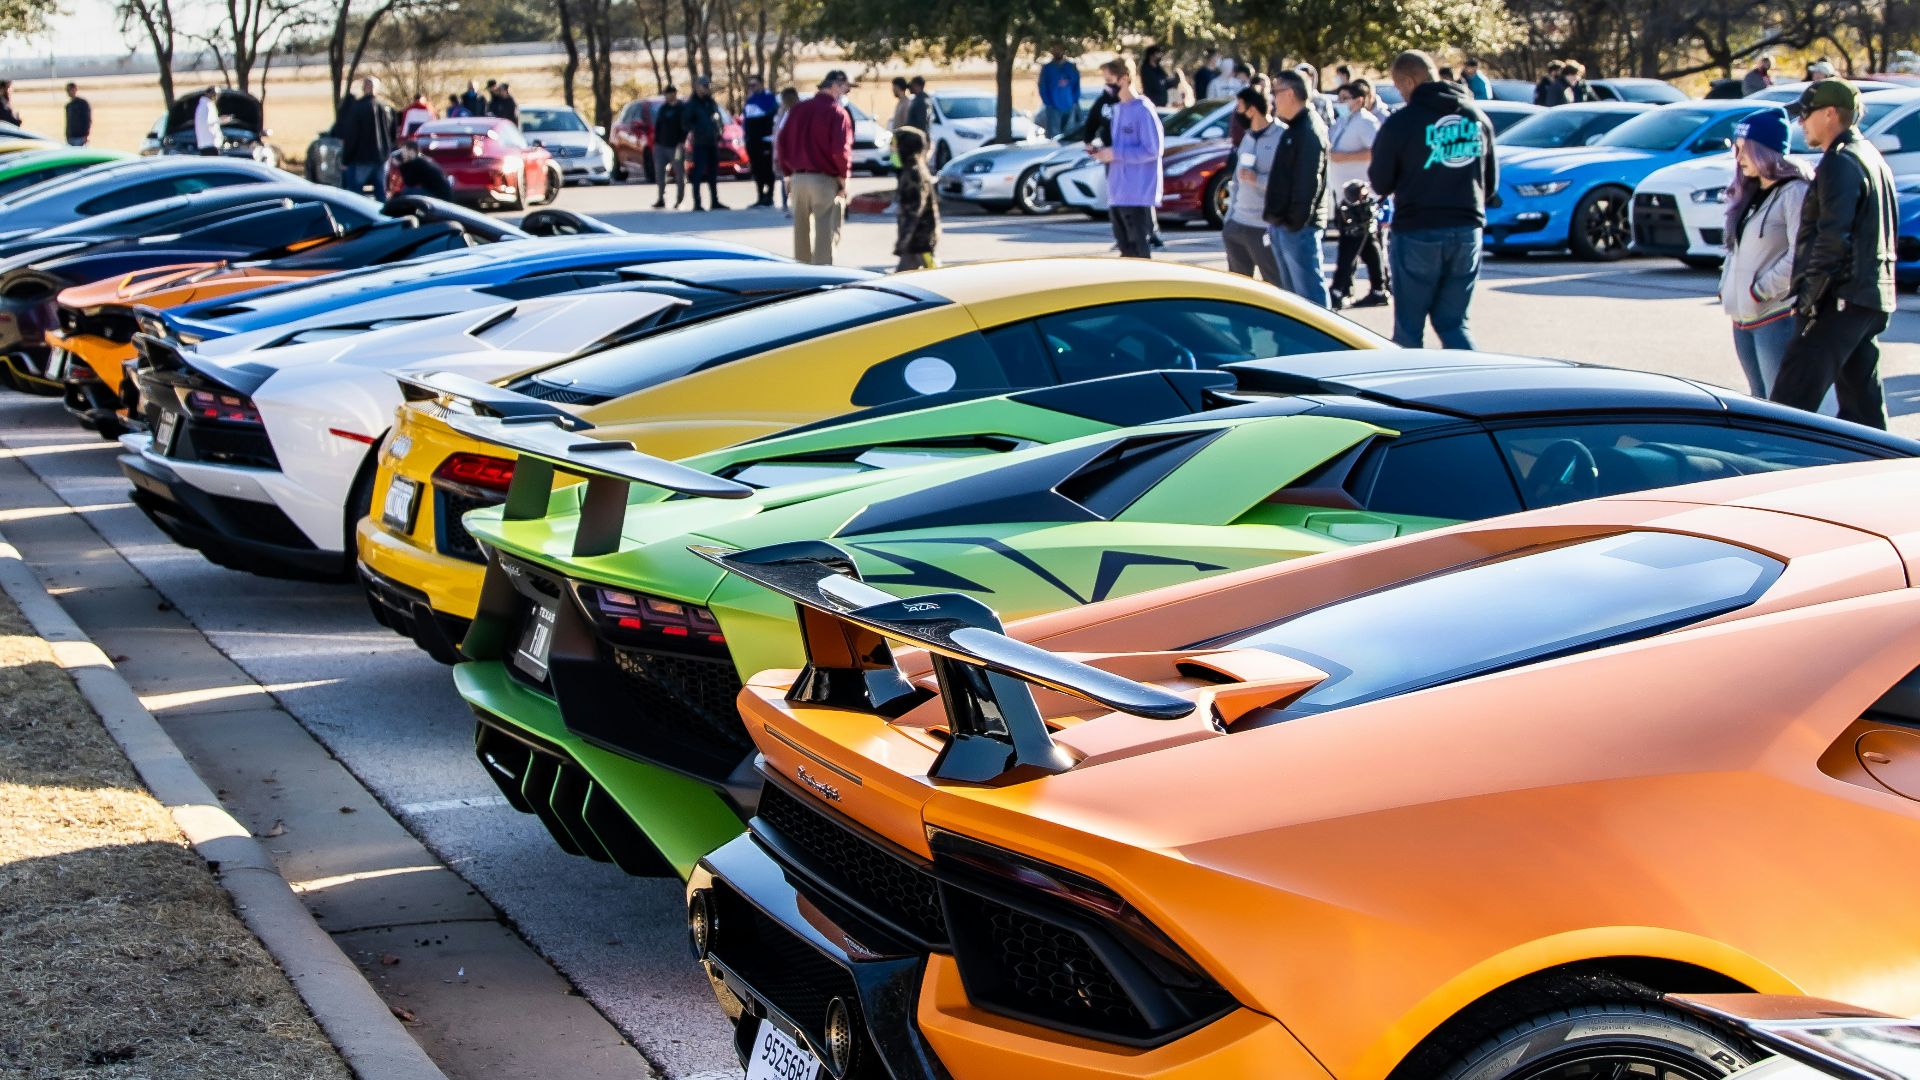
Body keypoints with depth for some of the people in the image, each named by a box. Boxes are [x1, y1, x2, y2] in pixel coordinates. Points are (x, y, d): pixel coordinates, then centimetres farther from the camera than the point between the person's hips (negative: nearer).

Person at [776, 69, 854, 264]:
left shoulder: (798, 109, 11)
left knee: (801, 231, 16)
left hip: (798, 178, 7)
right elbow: (841, 149, -19)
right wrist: (844, 177, -6)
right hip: (825, 180, -7)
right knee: (825, 233, -3)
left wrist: (788, 172, 15)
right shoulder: (837, 112, -10)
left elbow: (783, 142, 11)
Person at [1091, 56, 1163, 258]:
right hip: (1117, 194, 8)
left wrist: (1115, 154, -15)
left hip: (1138, 195, -8)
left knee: (1139, 256, -3)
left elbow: (1151, 150, -17)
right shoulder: (1115, 109, 14)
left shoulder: (1143, 110, -12)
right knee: (1126, 253, 14)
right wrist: (1101, 151, 3)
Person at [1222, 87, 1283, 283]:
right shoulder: (1247, 138, 15)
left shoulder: (1280, 138, -12)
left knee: (1275, 285, -6)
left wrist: (1257, 179, -22)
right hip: (1237, 223, 9)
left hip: (1265, 228, -9)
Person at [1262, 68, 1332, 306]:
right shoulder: (1294, 128, 18)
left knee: (1310, 294, -9)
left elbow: (1309, 183, -21)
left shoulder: (1310, 130, -15)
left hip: (1298, 227, -10)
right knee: (1292, 292, 16)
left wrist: (1296, 222, -21)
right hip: (1282, 225, 10)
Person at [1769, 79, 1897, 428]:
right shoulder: (1872, 158, 20)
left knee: (1793, 398, -12)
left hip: (1842, 298, -10)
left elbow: (1834, 238, -21)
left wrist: (1809, 296, -17)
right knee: (1863, 400, 12)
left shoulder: (1841, 162, -12)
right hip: (1874, 298, 10)